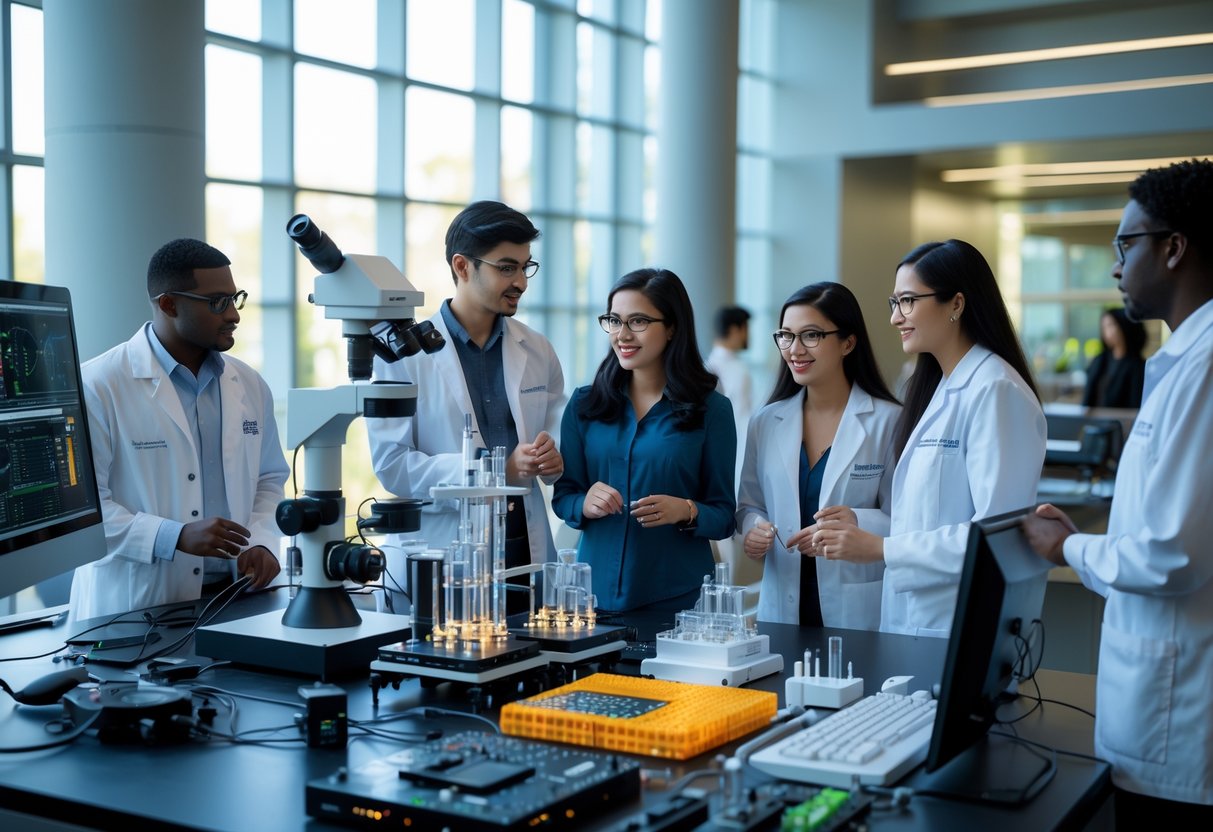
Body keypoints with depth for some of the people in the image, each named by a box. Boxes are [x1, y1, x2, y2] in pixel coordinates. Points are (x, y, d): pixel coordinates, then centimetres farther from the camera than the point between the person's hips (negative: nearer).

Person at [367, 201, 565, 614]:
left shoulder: (538, 351, 9)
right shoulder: (405, 353, -6)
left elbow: (559, 435, 19)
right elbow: (390, 463, -12)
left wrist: (553, 457, -6)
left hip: (526, 559, 4)